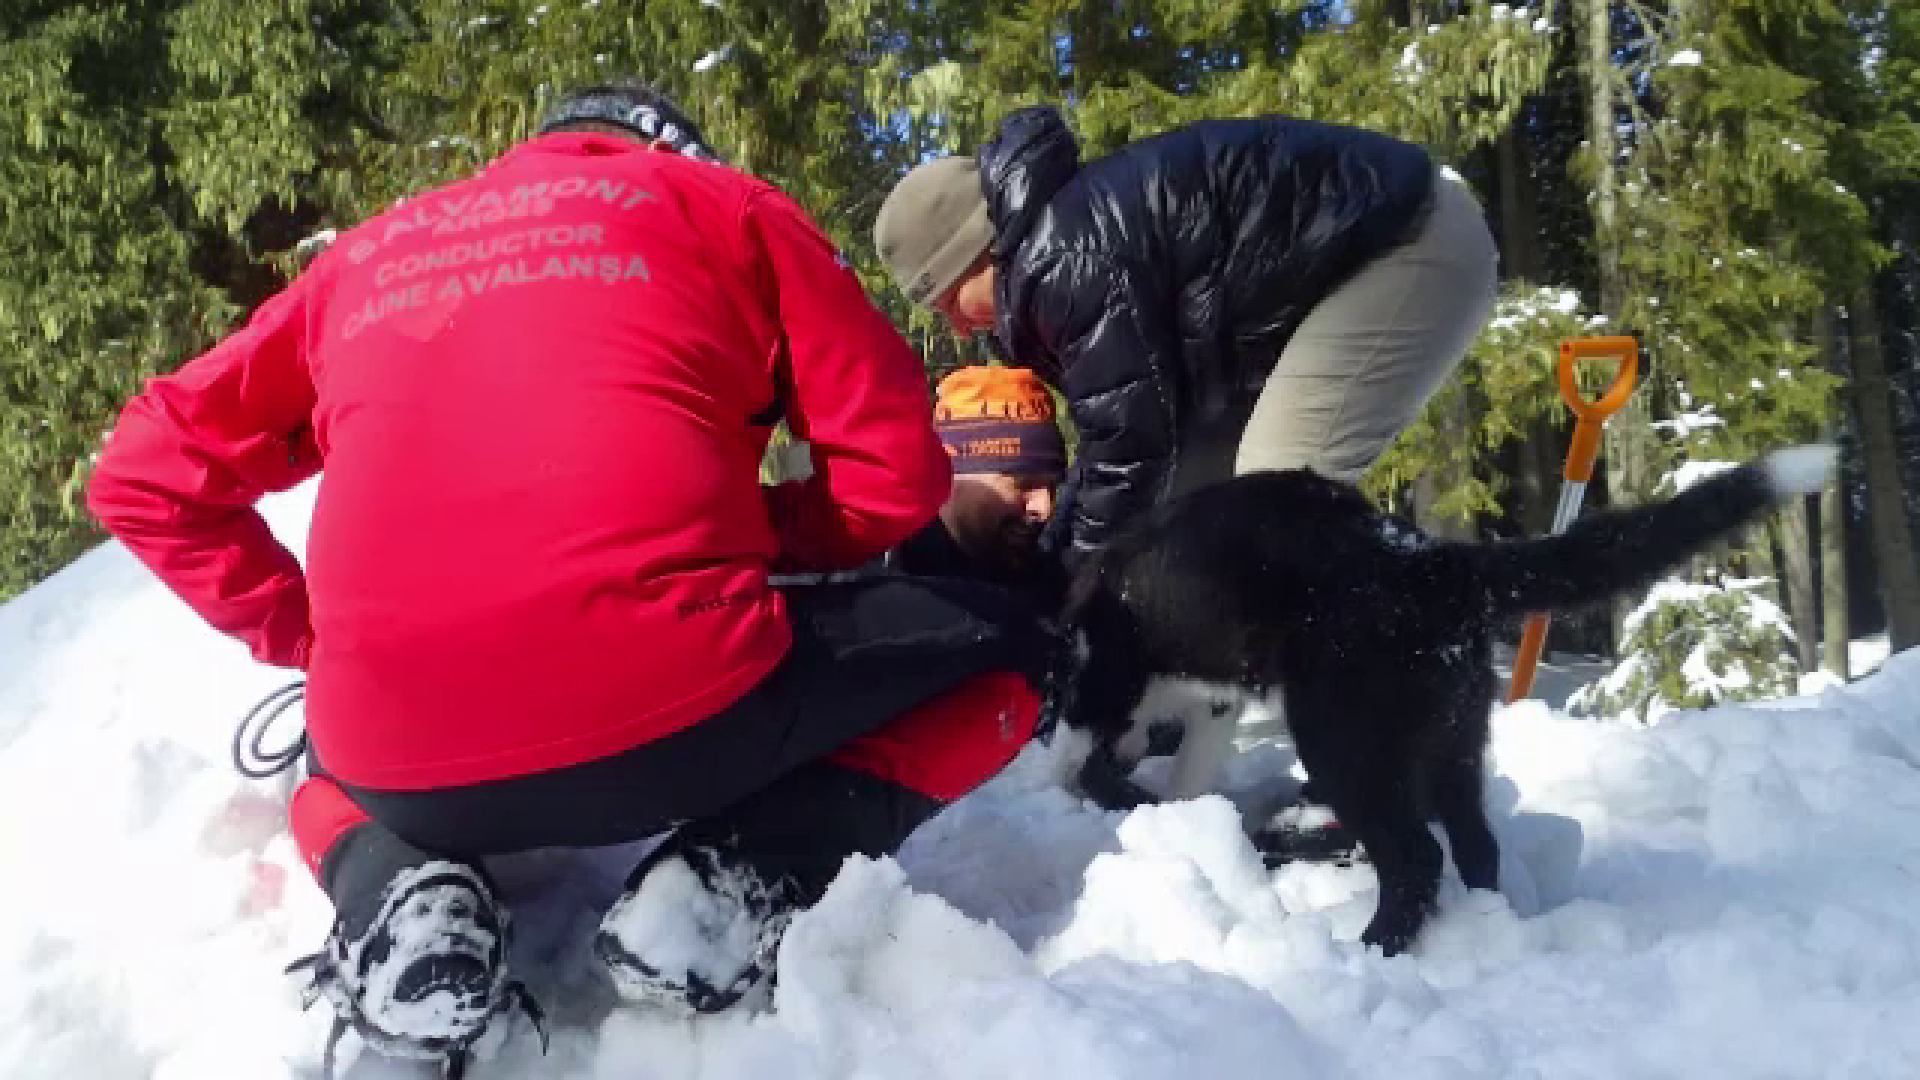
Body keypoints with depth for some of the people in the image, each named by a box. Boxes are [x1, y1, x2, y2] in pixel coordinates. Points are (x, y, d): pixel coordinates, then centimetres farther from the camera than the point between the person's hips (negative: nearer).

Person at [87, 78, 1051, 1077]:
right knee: (1000, 647, 21)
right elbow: (895, 473, 9)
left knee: (332, 757, 41)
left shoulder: (363, 255, 24)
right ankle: (740, 878, -2)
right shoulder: (724, 203, 15)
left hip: (404, 765, 4)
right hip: (677, 712, -3)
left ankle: (396, 894, 6)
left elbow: (145, 475, 22)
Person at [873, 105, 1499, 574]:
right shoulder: (1060, 249, 8)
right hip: (1351, 261, 11)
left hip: (1413, 239, -11)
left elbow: (1131, 442, -23)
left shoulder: (1068, 256, -26)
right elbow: (1118, 423, 13)